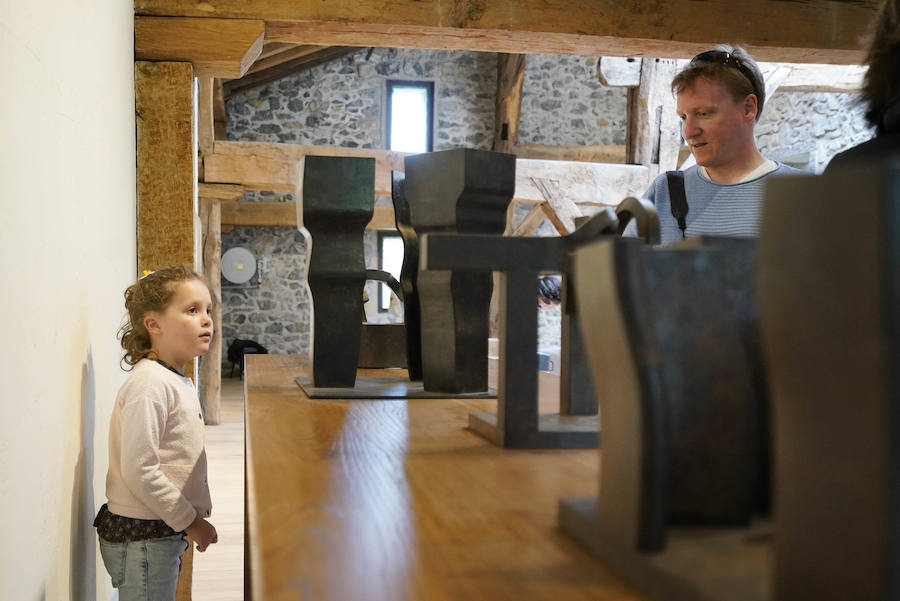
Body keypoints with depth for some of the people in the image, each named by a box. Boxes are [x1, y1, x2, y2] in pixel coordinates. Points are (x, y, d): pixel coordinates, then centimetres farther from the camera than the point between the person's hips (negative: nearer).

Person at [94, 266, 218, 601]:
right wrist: (189, 521, -16)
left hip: (163, 533, 9)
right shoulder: (149, 384, -19)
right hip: (140, 536, -9)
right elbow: (139, 470, -24)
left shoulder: (177, 382, 11)